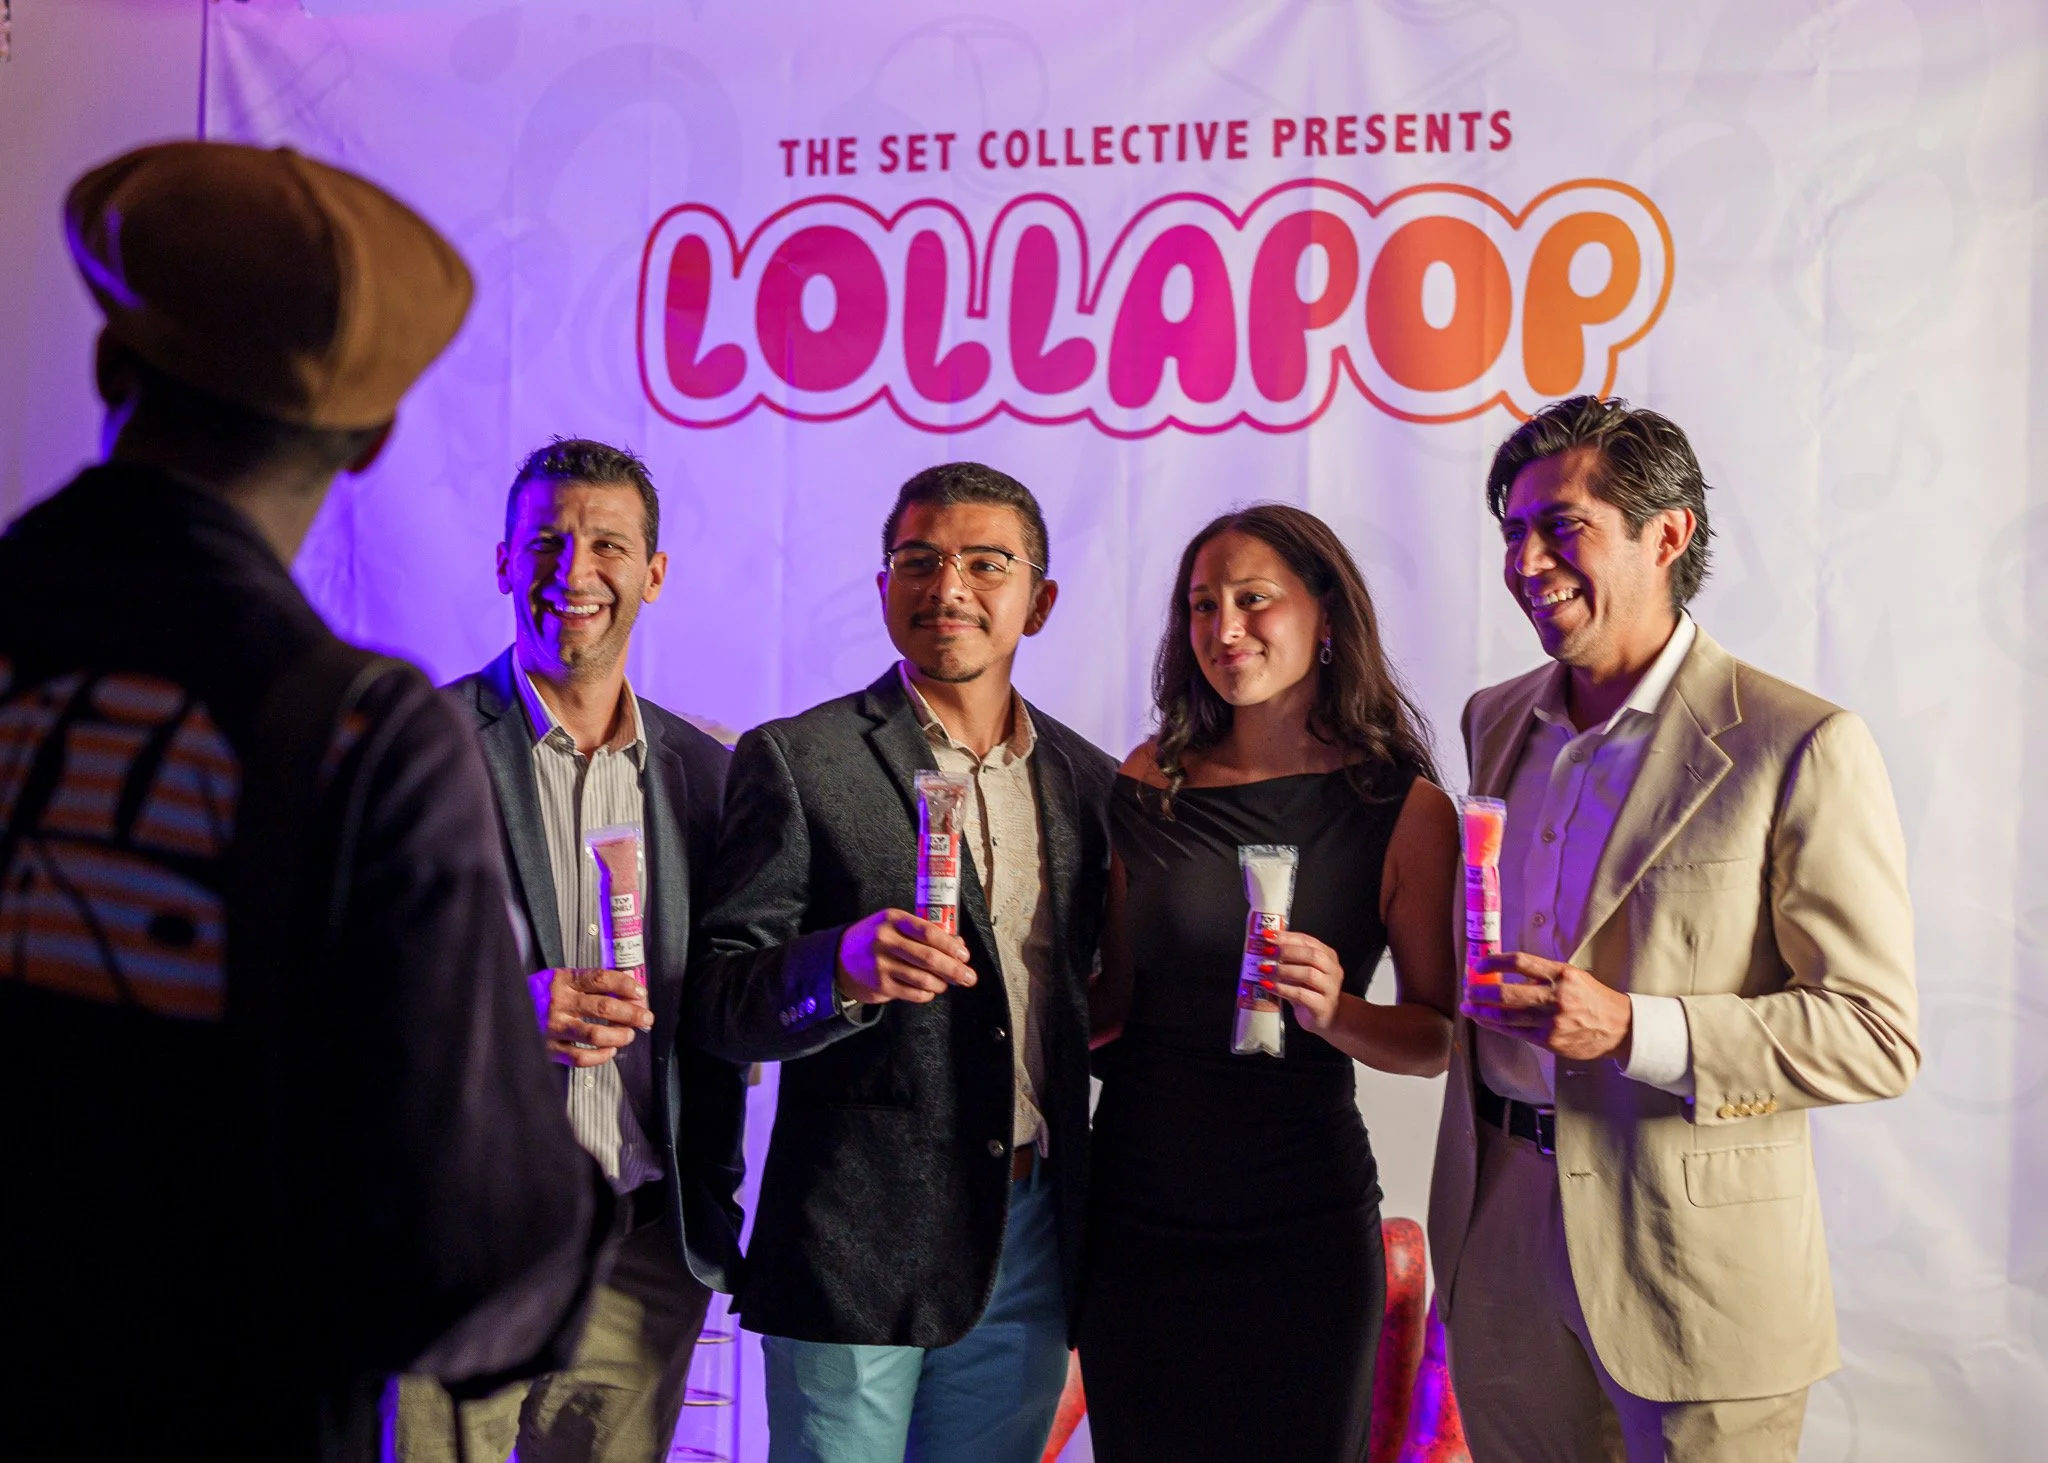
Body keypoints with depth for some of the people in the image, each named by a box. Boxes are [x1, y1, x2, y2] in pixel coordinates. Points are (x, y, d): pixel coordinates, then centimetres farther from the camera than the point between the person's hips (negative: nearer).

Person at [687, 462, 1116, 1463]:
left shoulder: (1088, 781, 10)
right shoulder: (796, 760, -4)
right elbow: (719, 1004, -9)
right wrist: (844, 965, -27)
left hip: (1033, 1251, 4)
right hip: (858, 1249, -4)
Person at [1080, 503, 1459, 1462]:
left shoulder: (1406, 809, -4)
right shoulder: (1151, 780, 3)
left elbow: (1440, 1034, -3)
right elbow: (1113, 1002, 10)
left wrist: (1334, 1011, -20)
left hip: (1302, 1230, -2)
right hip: (1136, 1211, 2)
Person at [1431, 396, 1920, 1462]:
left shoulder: (1801, 747, -12)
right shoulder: (1494, 722, 9)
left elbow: (1876, 1035, -14)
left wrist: (1632, 1031, -24)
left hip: (1693, 1262, -5)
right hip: (1499, 1230, 6)